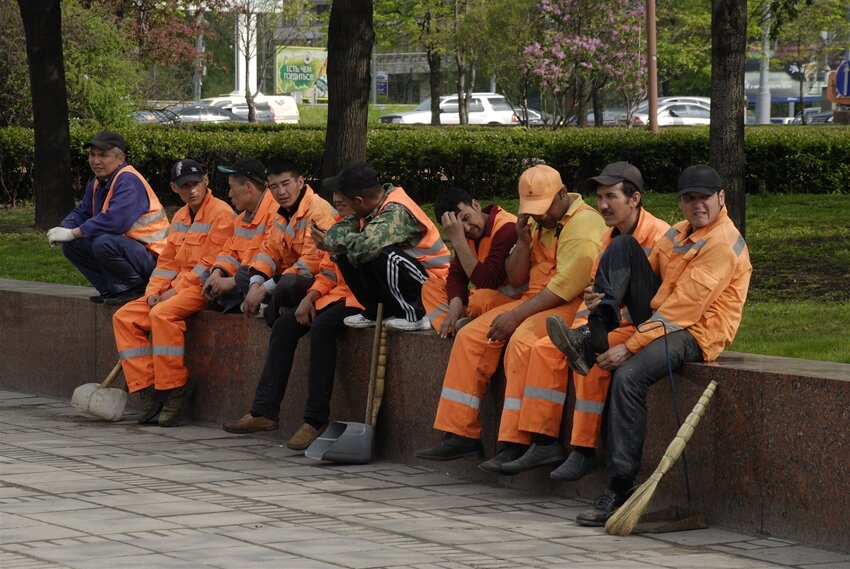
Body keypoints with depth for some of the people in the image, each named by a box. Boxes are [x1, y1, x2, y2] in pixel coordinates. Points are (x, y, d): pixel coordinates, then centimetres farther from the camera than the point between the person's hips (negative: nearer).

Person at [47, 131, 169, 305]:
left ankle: (134, 289, -13)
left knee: (103, 243, -35)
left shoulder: (128, 181, -20)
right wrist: (63, 230, -9)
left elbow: (114, 221, -32)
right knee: (70, 245, 1)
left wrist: (72, 233, -24)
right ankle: (111, 290, 6)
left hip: (152, 257, -10)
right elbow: (81, 212, 16)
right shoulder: (97, 183, 11)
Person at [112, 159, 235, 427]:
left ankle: (174, 387, -25)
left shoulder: (220, 213, -11)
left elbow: (209, 264, -17)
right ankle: (147, 386, -9)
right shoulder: (180, 217, 17)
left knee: (162, 314, -34)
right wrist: (153, 291, 2)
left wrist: (176, 290, -16)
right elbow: (167, 261, 19)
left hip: (205, 288, -9)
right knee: (124, 317, -4)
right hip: (177, 287, 9)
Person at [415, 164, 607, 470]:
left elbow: (567, 286, -21)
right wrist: (523, 241, -4)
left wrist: (517, 316, -19)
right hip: (536, 301, 9)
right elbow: (516, 278, 14)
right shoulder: (536, 222, 14)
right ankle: (461, 434, -4)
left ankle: (516, 444, -34)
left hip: (572, 306, -9)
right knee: (471, 336, -4)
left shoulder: (583, 223, -14)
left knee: (522, 341, -34)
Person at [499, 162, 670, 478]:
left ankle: (585, 451, -23)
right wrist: (583, 319, 1)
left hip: (640, 325, -9)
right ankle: (545, 442, -6)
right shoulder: (610, 238, 15)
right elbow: (594, 285, 22)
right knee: (545, 348, -6)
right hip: (606, 321, 9)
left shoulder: (658, 235, -14)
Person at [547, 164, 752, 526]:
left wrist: (629, 347, -24)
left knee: (628, 376, -35)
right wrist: (606, 299, -9)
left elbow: (681, 309, -22)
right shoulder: (680, 233, 12)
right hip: (660, 316, 9)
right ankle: (593, 336, -17)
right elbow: (648, 270, 14)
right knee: (624, 245, 0)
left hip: (693, 334, -9)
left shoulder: (723, 245, -17)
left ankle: (620, 490, -29)